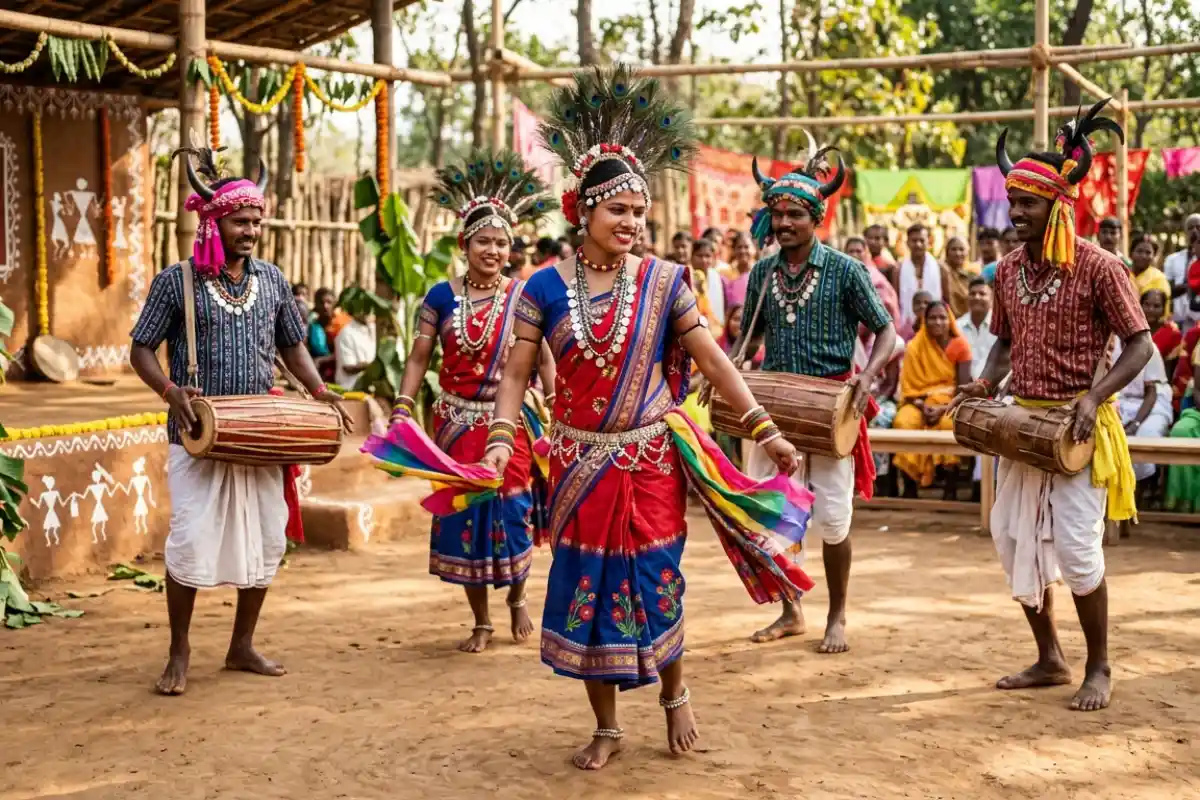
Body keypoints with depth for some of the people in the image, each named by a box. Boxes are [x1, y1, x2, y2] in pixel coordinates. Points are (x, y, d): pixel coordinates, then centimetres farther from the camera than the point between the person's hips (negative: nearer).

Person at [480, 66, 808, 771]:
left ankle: (675, 696, 34)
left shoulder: (662, 281, -4)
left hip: (650, 459, -1)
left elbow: (712, 357, -3)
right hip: (581, 462, 1)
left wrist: (766, 429, -8)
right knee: (587, 585, 6)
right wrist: (502, 438, -13)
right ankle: (607, 726, 23)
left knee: (654, 580, 5)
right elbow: (517, 372, 1)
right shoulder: (547, 287, -2)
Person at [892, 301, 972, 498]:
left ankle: (951, 488, -26)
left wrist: (944, 408, -22)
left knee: (949, 423, -36)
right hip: (921, 401, 2)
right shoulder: (915, 346, 1)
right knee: (903, 422, -31)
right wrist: (923, 406, -19)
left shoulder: (960, 345, -4)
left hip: (951, 402, -2)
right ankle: (909, 486, -22)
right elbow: (910, 386, -1)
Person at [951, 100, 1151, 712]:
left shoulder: (1098, 267, -12)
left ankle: (1099, 669, 12)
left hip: (1077, 425, -7)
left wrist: (1094, 396, -24)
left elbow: (1139, 346, -11)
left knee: (1075, 547, -7)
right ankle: (1050, 660, 24)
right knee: (1013, 540, 8)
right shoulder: (1008, 270, 7)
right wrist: (985, 383, 0)